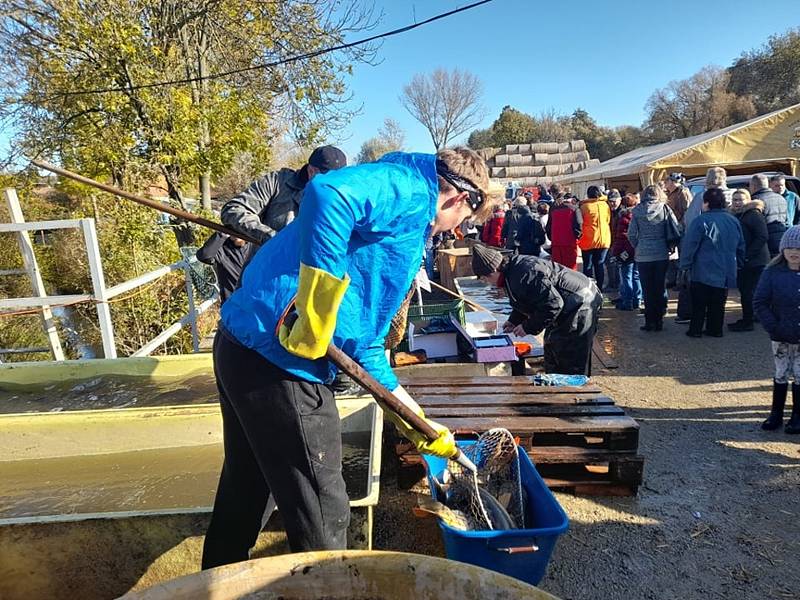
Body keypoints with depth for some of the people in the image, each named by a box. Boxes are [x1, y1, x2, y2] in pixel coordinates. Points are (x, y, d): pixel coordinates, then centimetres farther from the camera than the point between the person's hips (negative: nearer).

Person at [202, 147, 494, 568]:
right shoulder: (410, 189, -5)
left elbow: (362, 344, 22)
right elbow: (328, 193, -29)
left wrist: (416, 422, 26)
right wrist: (317, 311, -25)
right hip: (280, 360, -11)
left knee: (243, 495, 29)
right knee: (321, 519, 8)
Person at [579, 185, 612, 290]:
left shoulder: (584, 206, -8)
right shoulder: (605, 205, 2)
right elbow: (608, 221, 12)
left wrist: (579, 237, 10)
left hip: (588, 241, -3)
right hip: (604, 241, 3)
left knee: (588, 266, 5)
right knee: (599, 265, 11)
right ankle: (599, 290, 12)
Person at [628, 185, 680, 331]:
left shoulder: (638, 211, -2)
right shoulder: (665, 209, -1)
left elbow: (631, 234, -5)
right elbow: (676, 232, -5)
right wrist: (670, 247, 9)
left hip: (643, 255, -1)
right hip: (662, 255, 1)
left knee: (647, 290, 6)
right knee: (660, 289, 11)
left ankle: (650, 321, 9)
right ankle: (659, 321, 15)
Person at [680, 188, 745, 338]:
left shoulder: (701, 221, -14)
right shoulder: (733, 221, 6)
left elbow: (689, 245, -13)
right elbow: (741, 246, 14)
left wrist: (685, 264, -5)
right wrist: (738, 263, 24)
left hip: (703, 272, -5)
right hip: (726, 273, 5)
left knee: (699, 303, 4)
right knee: (718, 303, 13)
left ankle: (695, 330, 8)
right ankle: (715, 329, 18)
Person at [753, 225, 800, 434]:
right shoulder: (773, 272, -8)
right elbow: (759, 302, -7)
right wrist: (773, 327, -12)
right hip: (781, 337, 0)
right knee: (781, 375, 12)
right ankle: (776, 413, 24)